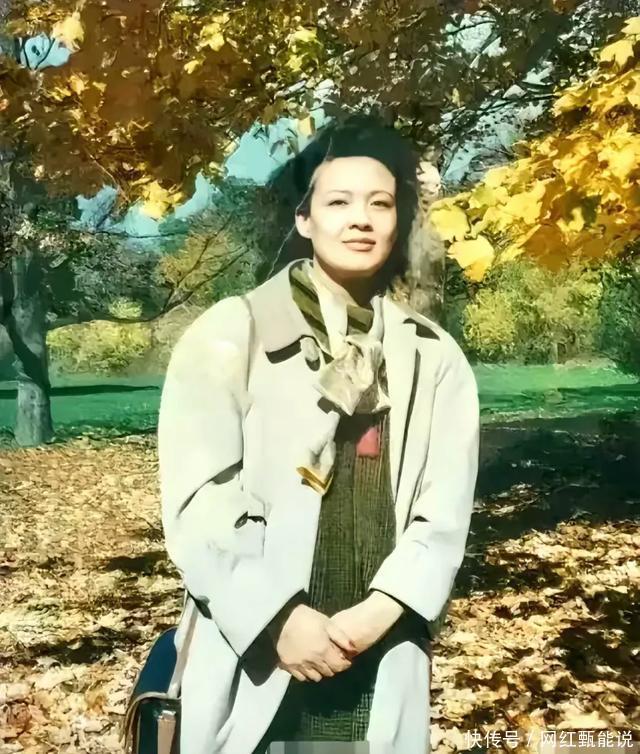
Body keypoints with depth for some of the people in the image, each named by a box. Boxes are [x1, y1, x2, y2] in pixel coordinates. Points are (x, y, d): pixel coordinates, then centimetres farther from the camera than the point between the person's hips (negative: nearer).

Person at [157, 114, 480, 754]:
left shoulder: (435, 358, 6)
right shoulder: (231, 333, -3)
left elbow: (445, 511, 1)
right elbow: (198, 497, -9)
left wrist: (380, 611, -12)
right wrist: (277, 618, -15)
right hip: (253, 652, -2)